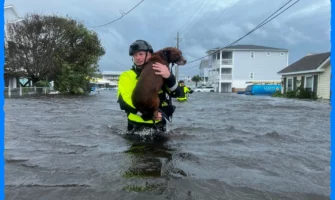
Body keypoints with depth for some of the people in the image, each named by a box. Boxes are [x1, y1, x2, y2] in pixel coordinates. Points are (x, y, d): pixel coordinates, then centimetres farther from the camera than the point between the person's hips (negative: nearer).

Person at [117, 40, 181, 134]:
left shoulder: (160, 73, 4)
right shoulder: (127, 76, -3)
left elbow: (176, 93, -8)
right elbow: (125, 102, -16)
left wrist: (169, 76, -27)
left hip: (159, 125, 2)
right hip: (137, 126, -2)